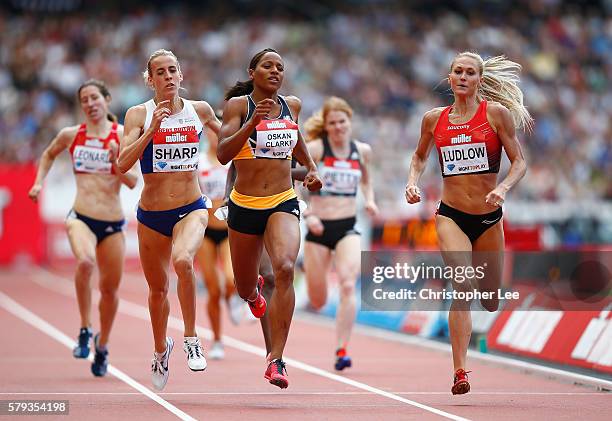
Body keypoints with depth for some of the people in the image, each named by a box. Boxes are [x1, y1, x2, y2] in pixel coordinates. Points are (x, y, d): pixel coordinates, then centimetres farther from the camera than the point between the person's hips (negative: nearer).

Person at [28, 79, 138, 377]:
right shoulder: (71, 135, 5)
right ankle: (85, 331, -18)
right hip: (81, 217, -1)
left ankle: (102, 344, 35)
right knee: (85, 261, -33)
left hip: (113, 223, 1)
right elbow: (48, 155, 26)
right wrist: (39, 182, 12)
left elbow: (133, 182, -4)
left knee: (110, 288, 10)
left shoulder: (123, 136, -1)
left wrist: (116, 159, -20)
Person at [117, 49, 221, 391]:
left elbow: (225, 133, 23)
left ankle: (191, 337, -16)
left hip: (191, 208, -1)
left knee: (182, 260, -32)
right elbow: (123, 163, -17)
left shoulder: (199, 110, 1)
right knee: (158, 288, 15)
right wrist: (152, 129, -24)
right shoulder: (139, 114, -5)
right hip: (151, 213, 1)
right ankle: (161, 348, 43)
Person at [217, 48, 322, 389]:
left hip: (283, 204, 1)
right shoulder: (238, 104, -4)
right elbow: (223, 154, -16)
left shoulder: (292, 105, 8)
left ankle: (277, 360, -26)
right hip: (245, 205, -1)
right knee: (245, 289, 13)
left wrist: (312, 167, 18)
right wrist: (252, 123, -27)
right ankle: (255, 290, 57)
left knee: (285, 268, -27)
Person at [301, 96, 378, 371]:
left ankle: (342, 350, -20)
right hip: (319, 228, -1)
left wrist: (370, 200, 6)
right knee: (318, 303, 7)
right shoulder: (315, 148, -6)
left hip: (348, 229, 1)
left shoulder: (362, 151, 6)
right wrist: (307, 214, -17)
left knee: (348, 286, -23)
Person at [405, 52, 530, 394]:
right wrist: (413, 181, 3)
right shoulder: (434, 119, 4)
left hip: (489, 218, 1)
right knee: (463, 286, -23)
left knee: (491, 302, 12)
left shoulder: (496, 113, -3)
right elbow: (420, 156, 22)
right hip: (451, 215, -1)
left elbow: (520, 161, -3)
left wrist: (504, 188, -20)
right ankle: (460, 372, -23)